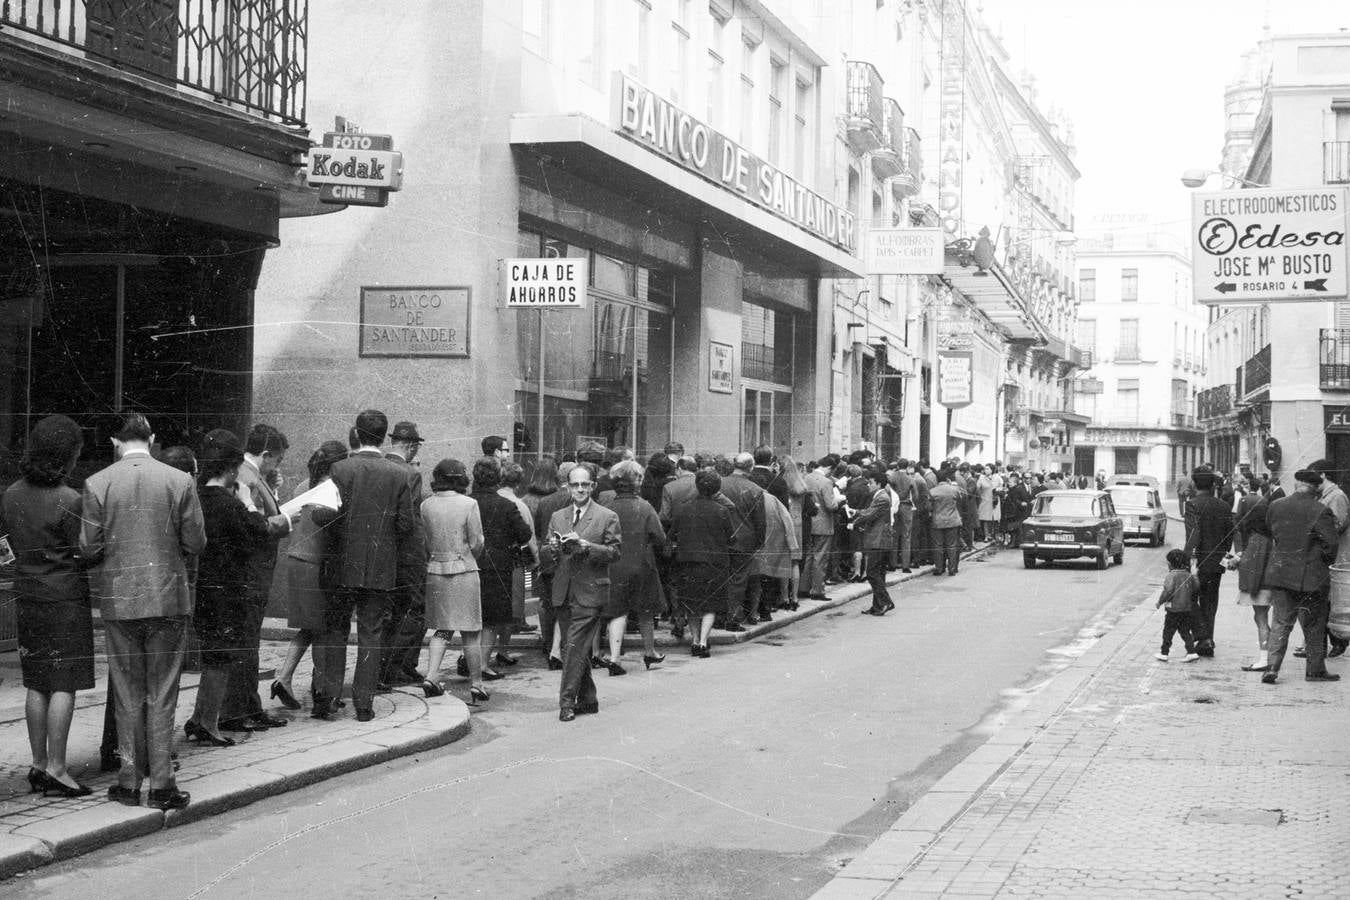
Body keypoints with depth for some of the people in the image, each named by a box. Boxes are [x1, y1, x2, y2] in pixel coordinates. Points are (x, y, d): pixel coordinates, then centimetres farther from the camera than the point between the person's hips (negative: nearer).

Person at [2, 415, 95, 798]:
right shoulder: (69, 500, -17)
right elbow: (88, 552, -13)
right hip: (65, 597, -7)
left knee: (37, 683, 13)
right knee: (65, 684, -2)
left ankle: (38, 763, 18)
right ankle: (55, 769, -2)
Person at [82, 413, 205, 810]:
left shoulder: (97, 484, -5)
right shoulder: (179, 481, -5)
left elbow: (88, 547, -6)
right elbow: (196, 543, -4)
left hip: (118, 599, 1)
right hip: (168, 598, -1)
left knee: (127, 695, 11)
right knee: (162, 695, 6)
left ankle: (129, 781, 15)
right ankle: (161, 784, 7)